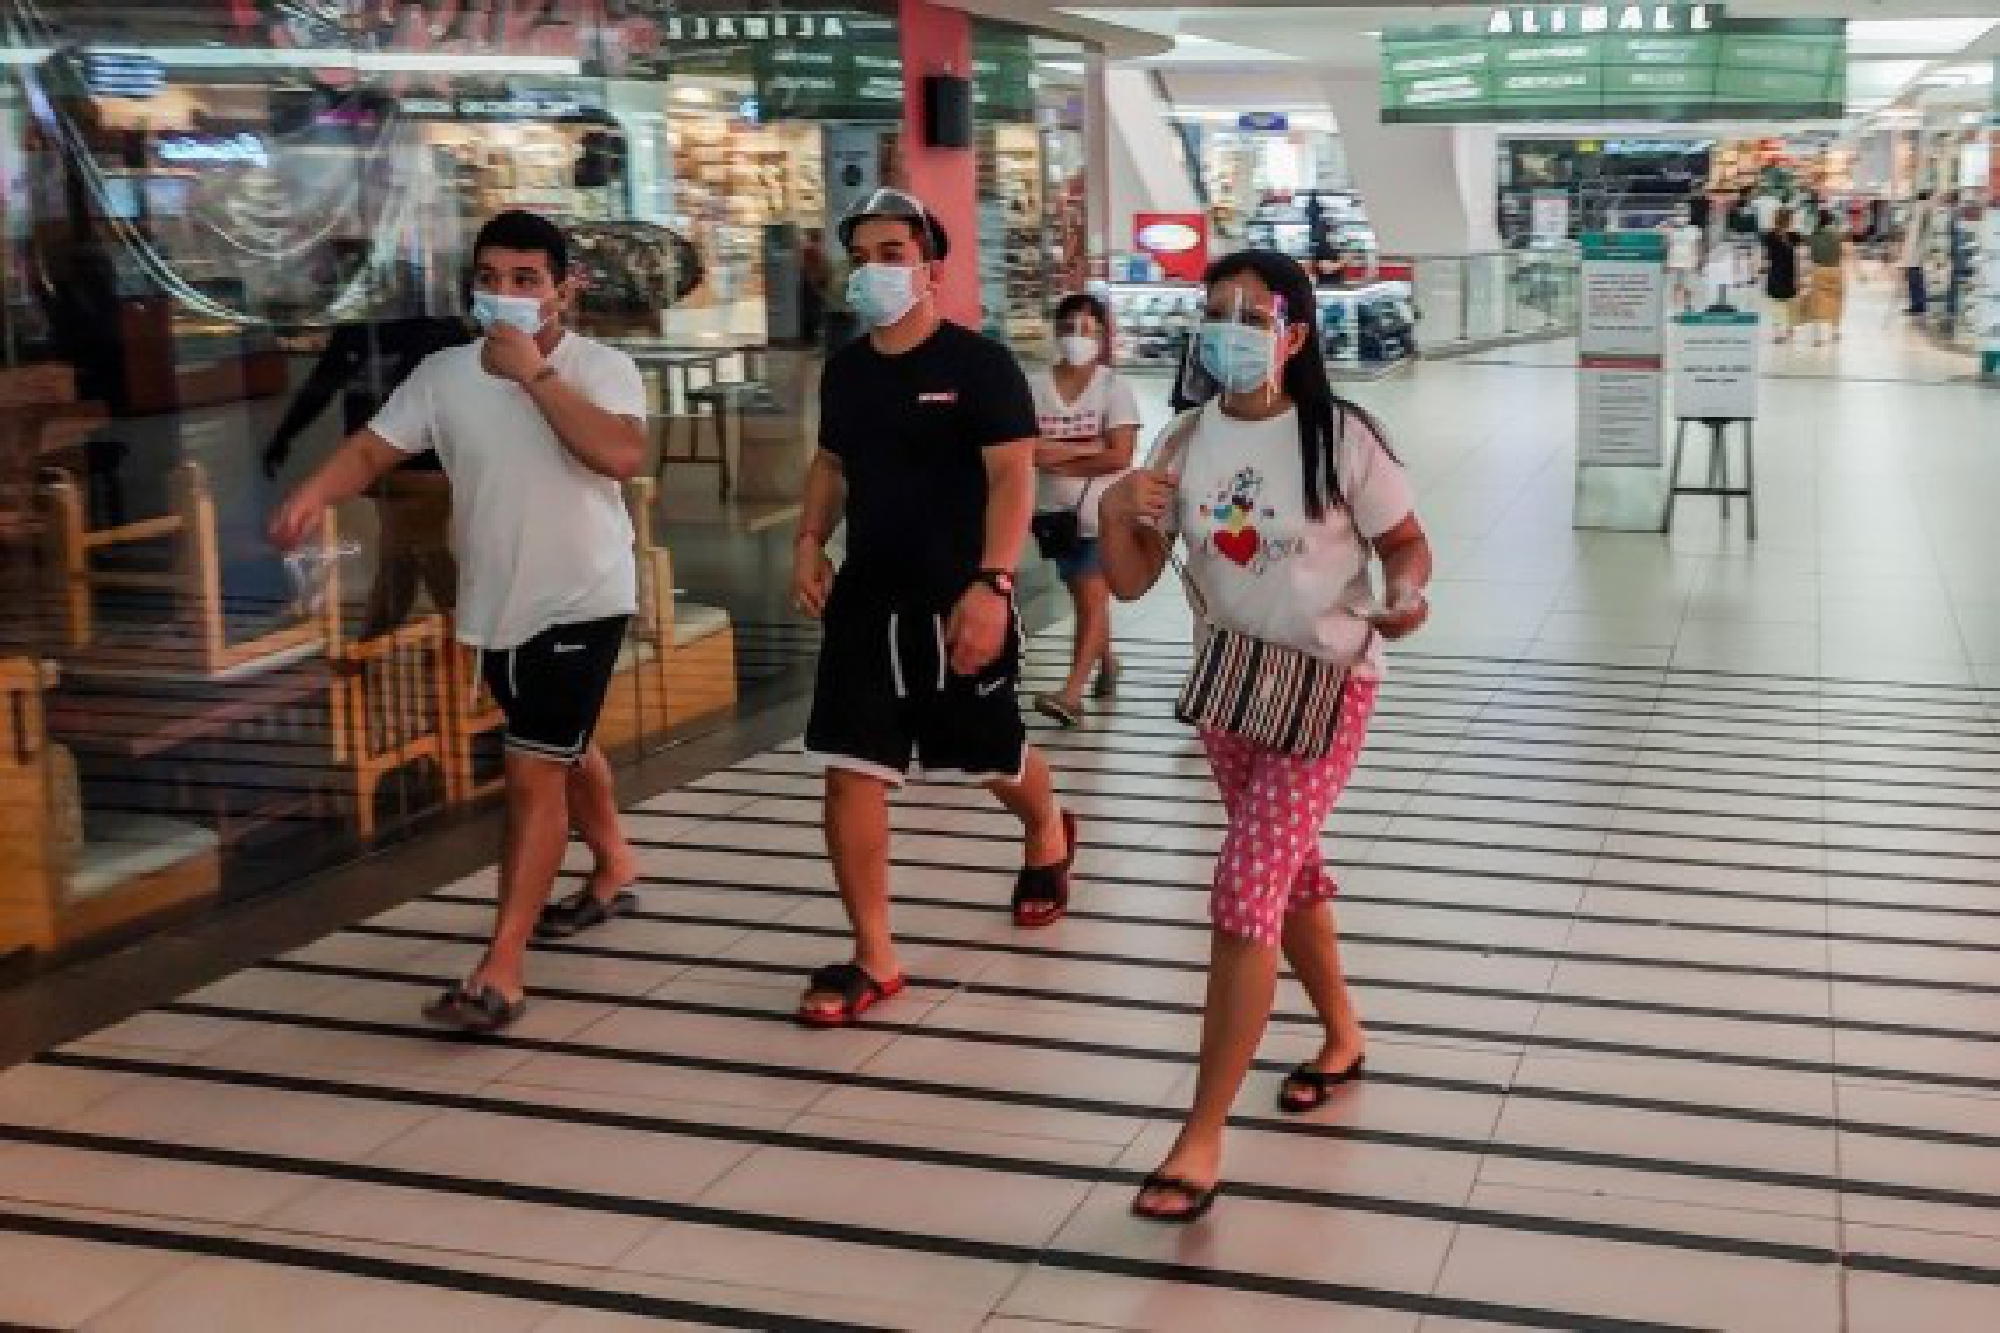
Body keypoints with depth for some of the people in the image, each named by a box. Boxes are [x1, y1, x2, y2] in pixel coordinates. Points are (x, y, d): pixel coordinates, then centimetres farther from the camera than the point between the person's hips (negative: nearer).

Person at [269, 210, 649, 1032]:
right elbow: (372, 448, -5)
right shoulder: (444, 374, -2)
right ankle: (614, 869, 51)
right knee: (564, 748, 25)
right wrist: (310, 499, -25)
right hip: (496, 606, 6)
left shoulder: (603, 368, -14)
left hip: (581, 603, -5)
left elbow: (623, 456, -31)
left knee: (532, 771, -11)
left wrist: (534, 375, -30)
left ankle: (501, 969, -8)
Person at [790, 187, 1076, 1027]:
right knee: (849, 770, -4)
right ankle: (873, 959, 5)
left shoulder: (979, 365, -12)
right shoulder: (845, 370, 7)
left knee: (992, 757, 14)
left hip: (958, 602, -5)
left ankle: (1048, 837, 50)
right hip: (866, 599, 5)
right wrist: (809, 542, 5)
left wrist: (991, 584, -30)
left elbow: (1013, 477, -19)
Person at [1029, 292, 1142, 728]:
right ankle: (1106, 661, 40)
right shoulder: (1037, 386, -1)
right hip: (1056, 511, 4)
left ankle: (1072, 692, -10)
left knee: (1092, 598, -6)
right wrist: (1087, 448, -17)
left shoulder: (1114, 386, -8)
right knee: (1082, 596, 17)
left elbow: (1120, 455, -16)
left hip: (1102, 512, -4)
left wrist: (1059, 459, -14)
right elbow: (1029, 450, -12)